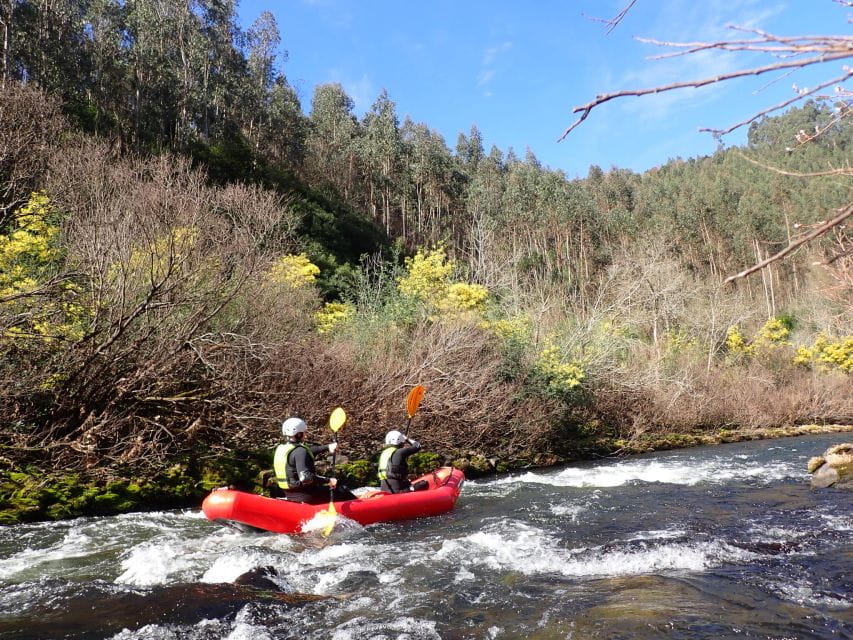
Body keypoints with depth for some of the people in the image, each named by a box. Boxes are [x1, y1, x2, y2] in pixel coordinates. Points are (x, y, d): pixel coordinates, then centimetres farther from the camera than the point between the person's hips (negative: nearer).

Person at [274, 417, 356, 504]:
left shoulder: (280, 449, 7)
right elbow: (305, 477, -32)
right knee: (342, 492, 3)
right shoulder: (299, 451, -22)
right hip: (306, 495, -10)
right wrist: (328, 480, -25)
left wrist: (327, 447, 15)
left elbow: (308, 450, 19)